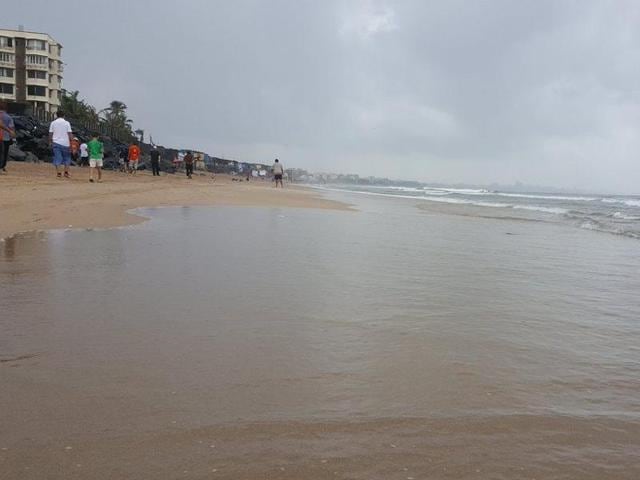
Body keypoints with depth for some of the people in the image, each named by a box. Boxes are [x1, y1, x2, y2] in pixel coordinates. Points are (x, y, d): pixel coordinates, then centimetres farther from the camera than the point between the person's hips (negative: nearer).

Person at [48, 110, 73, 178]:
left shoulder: (53, 123, 5)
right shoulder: (67, 123, 0)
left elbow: (50, 133, 5)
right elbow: (70, 134, -5)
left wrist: (50, 142, 15)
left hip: (56, 143, 1)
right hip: (65, 143, -1)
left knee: (57, 158, 1)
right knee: (67, 158, 11)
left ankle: (58, 173, -6)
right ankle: (66, 172, 3)